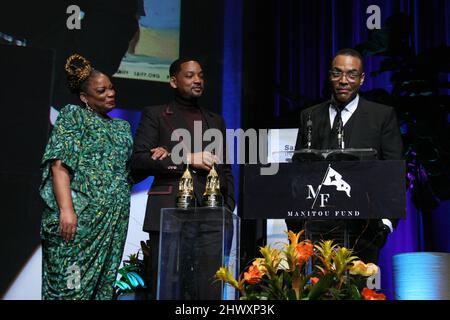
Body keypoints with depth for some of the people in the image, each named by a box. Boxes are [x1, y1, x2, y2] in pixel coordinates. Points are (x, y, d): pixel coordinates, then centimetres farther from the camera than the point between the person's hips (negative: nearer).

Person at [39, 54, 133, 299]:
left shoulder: (122, 128, 20)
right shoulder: (73, 115, 3)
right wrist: (66, 209, -21)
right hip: (80, 215, -6)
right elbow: (59, 163, -8)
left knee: (103, 282, 5)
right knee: (71, 283, -9)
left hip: (114, 221, 6)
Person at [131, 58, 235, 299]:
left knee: (208, 289, -3)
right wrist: (186, 159, -9)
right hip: (169, 213, -3)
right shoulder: (155, 115, 10)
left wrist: (228, 210, 8)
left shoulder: (215, 120, 23)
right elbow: (137, 163, -2)